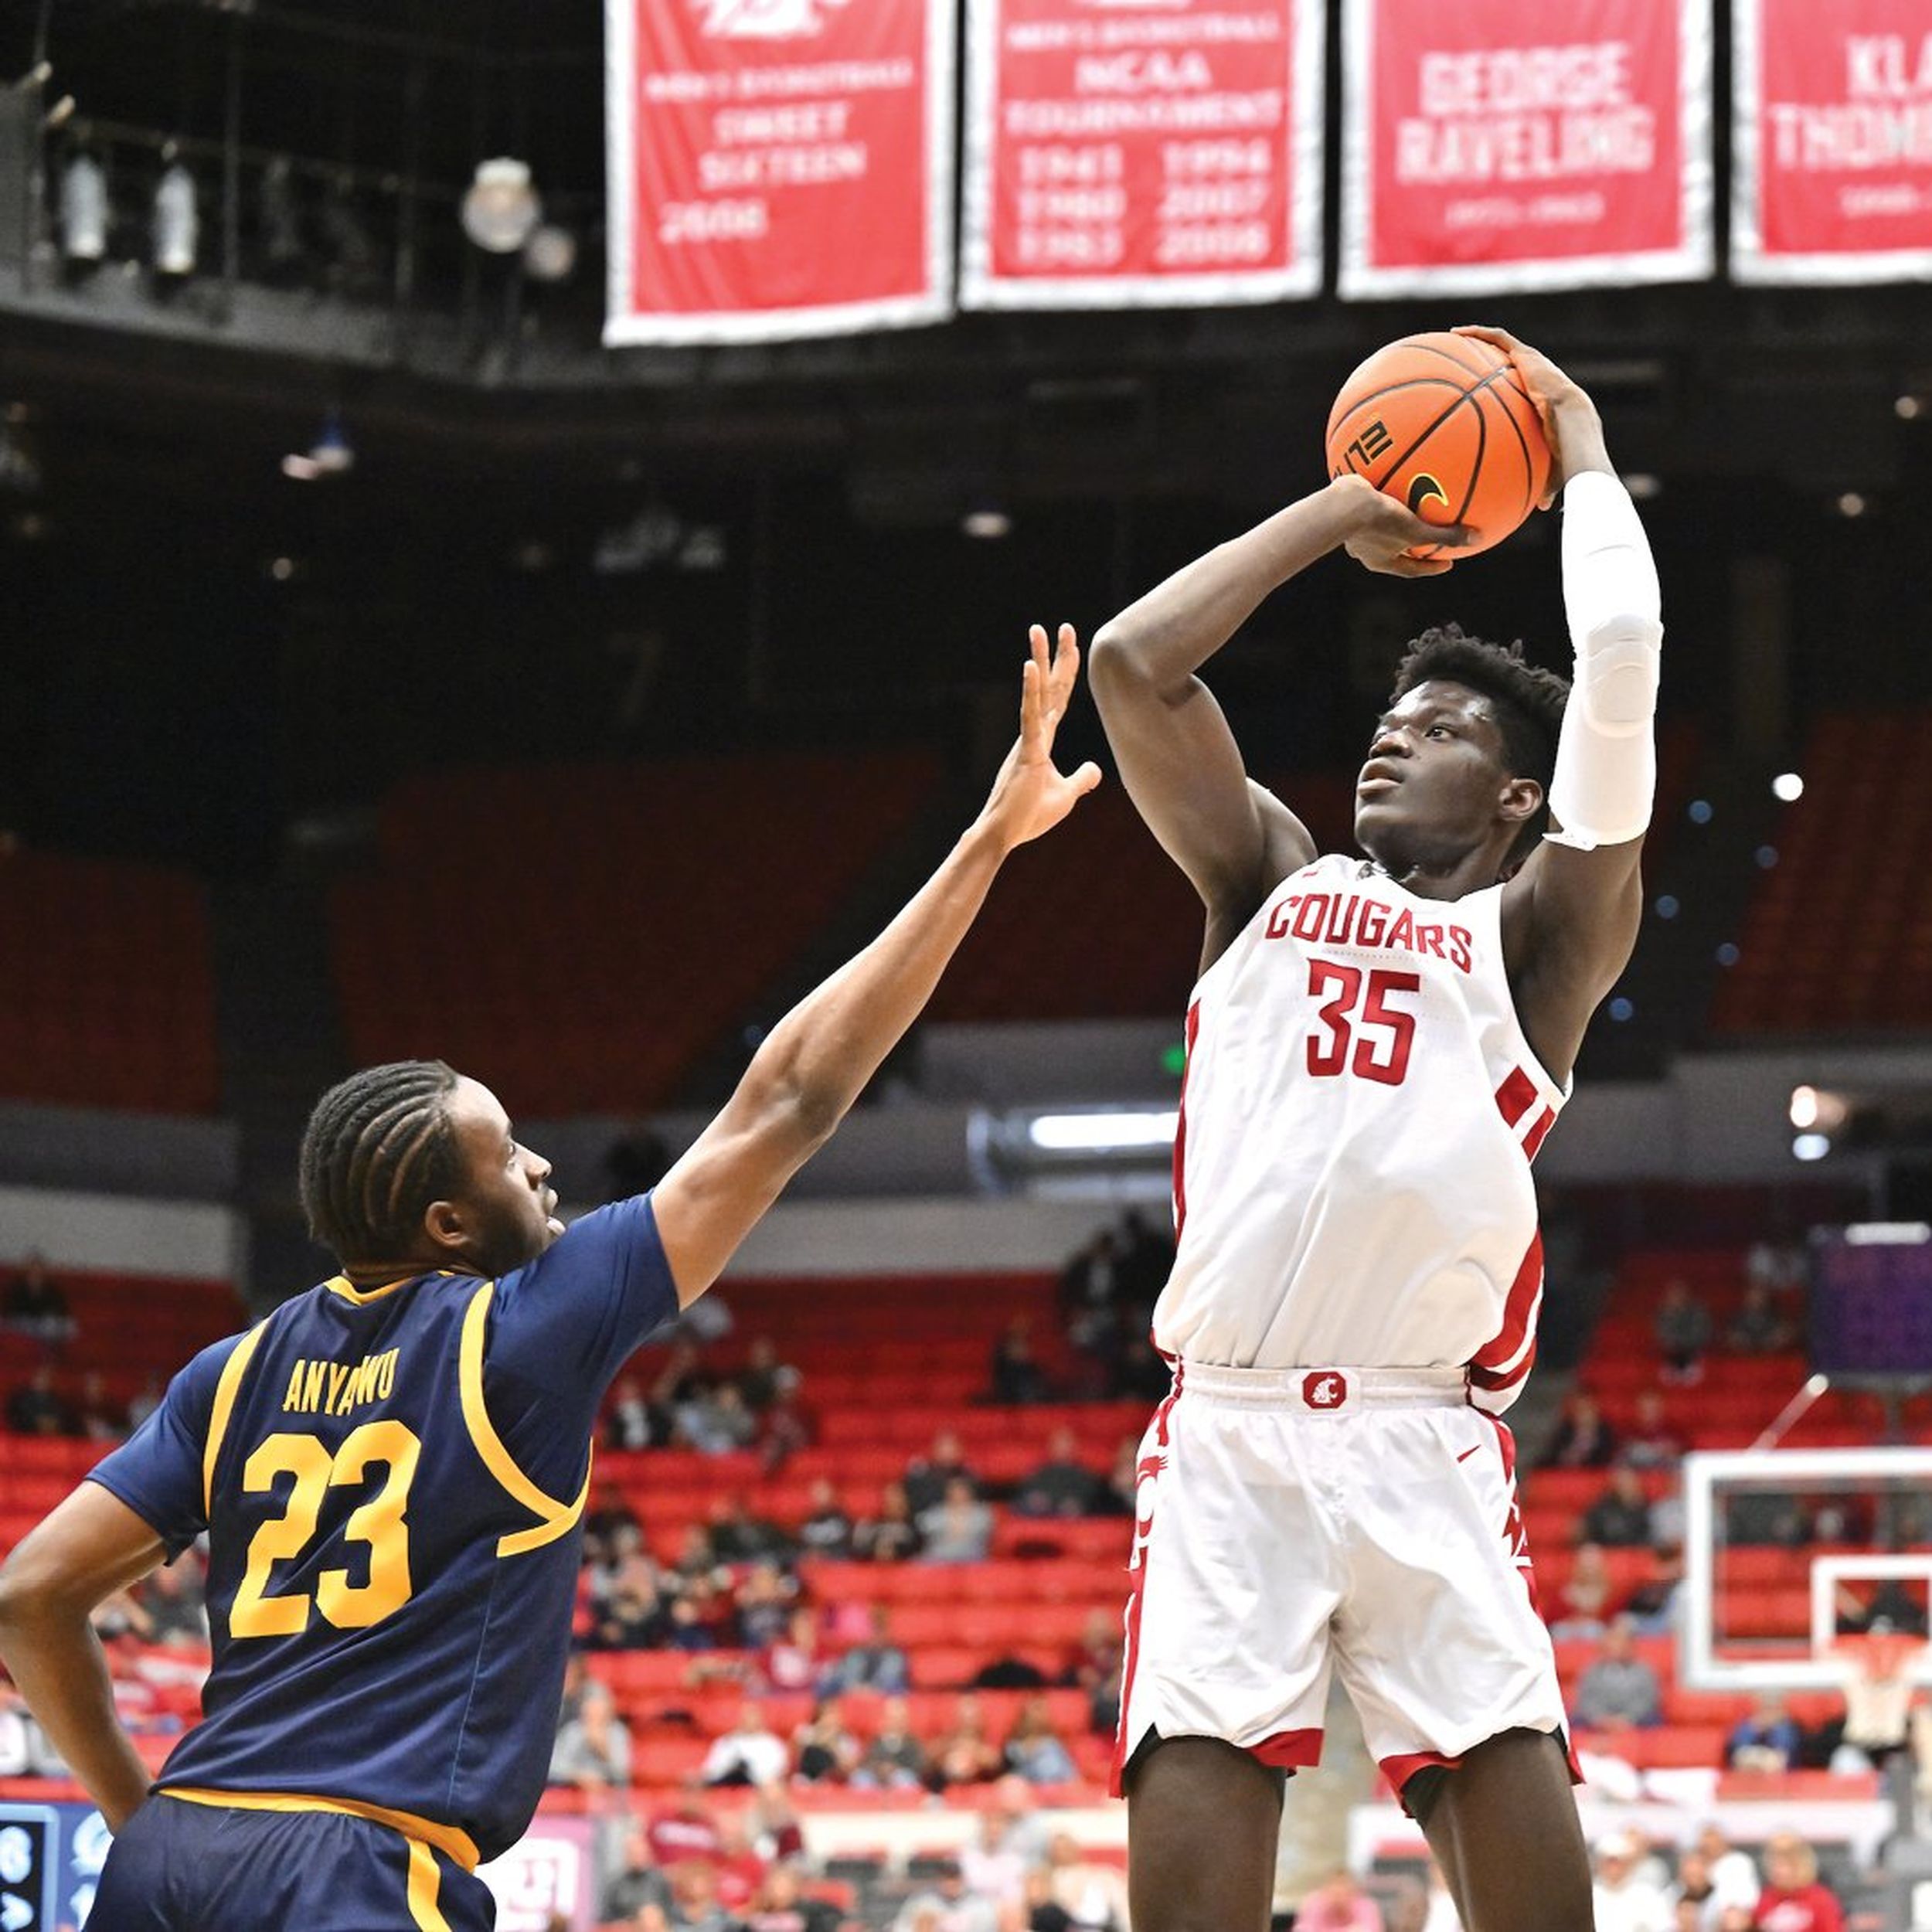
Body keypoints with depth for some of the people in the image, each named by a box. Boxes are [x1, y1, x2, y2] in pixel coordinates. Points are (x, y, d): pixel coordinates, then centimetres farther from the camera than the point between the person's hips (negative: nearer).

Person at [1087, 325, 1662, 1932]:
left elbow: (1623, 657, 3)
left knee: (1502, 1767, -14)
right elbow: (1134, 664, 15)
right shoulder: (1273, 883, 21)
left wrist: (1580, 451, 17)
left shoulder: (1533, 935, 12)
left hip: (1425, 1435, -2)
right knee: (1201, 1768, -11)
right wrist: (1342, 516, 23)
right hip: (1227, 1427, 2)